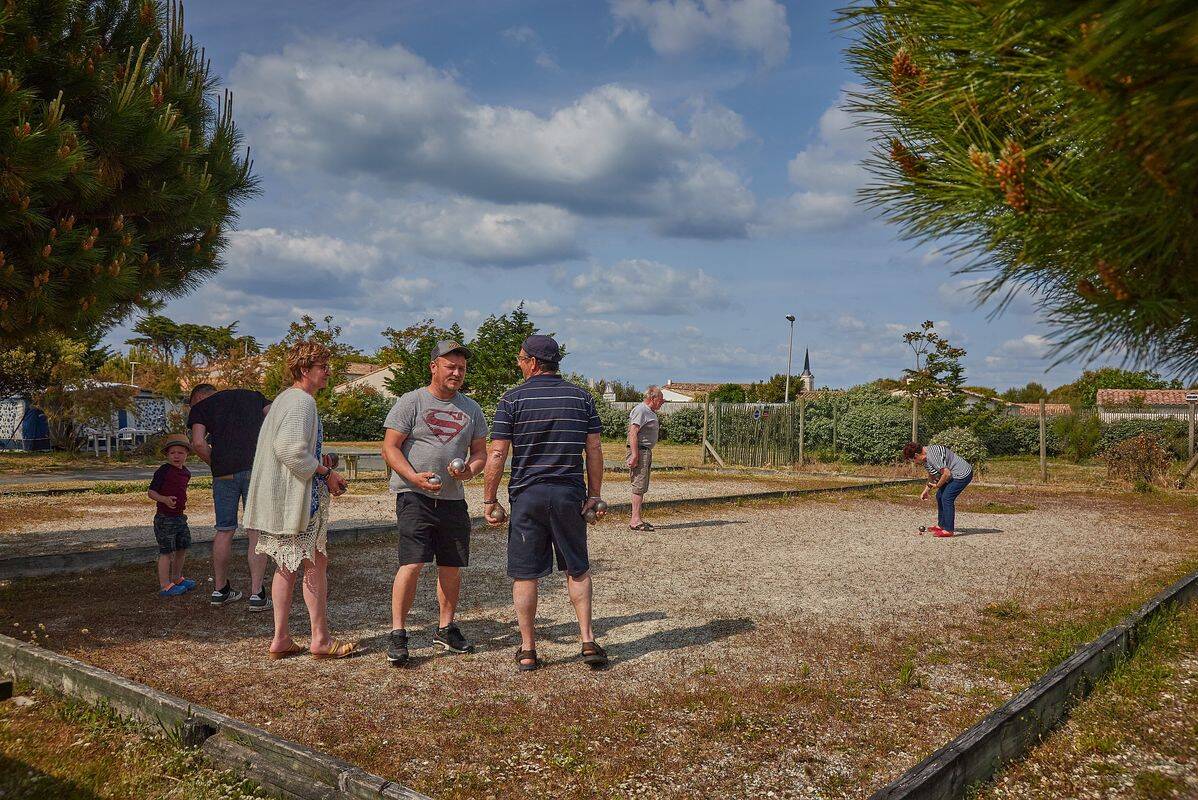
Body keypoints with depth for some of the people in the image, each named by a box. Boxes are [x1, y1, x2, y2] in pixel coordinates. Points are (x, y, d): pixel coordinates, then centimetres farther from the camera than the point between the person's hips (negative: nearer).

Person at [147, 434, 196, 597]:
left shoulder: (186, 473, 9)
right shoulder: (163, 471, -13)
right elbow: (151, 492, -14)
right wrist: (165, 499, -28)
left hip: (180, 517, 8)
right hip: (164, 518, -8)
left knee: (183, 548, 17)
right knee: (166, 551, -5)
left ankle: (177, 579, 34)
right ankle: (165, 586, 1)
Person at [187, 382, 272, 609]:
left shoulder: (199, 406, 14)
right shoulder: (253, 396, 22)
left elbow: (199, 443, -3)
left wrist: (216, 465, 10)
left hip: (225, 473, 0)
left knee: (224, 530, 13)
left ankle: (220, 590, 25)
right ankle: (256, 594, 1)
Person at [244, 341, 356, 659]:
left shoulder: (283, 399, 17)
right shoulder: (302, 401, -15)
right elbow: (291, 449, -25)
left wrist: (321, 469, 15)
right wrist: (326, 473, -14)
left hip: (278, 497, 10)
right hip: (298, 498, -10)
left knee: (286, 565, 13)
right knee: (315, 564, 0)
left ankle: (280, 639, 16)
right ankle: (320, 639, 8)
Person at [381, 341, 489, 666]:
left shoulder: (471, 408, 14)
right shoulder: (411, 402, -2)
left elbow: (480, 452, 17)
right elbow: (389, 448, -5)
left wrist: (470, 470, -6)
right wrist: (414, 477, -19)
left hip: (453, 498, 5)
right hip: (414, 496, -5)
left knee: (452, 567, 9)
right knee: (412, 564, -13)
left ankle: (446, 629, 24)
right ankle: (397, 634, -4)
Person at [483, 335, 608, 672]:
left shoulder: (513, 399, -4)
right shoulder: (582, 397, 4)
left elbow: (497, 455, -7)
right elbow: (594, 450, 3)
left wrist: (489, 500, 0)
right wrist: (594, 494, 9)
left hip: (527, 495, -2)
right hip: (570, 493, 2)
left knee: (525, 574, 7)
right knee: (578, 569, 15)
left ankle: (528, 650, 12)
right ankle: (588, 641, 11)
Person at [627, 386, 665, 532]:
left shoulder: (649, 411, 19)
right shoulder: (640, 410, -13)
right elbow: (633, 433, -22)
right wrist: (634, 455, -26)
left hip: (647, 451, 11)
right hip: (640, 451, -11)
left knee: (642, 487, 12)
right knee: (639, 486, -11)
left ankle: (636, 519, 18)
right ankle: (635, 520, -11)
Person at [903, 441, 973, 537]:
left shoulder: (932, 456, -27)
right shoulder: (925, 458, 6)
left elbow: (946, 474, -28)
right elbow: (931, 476, 21)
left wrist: (937, 485, -13)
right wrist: (926, 491, 17)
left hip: (962, 474, -11)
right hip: (954, 475, 11)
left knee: (947, 498, -14)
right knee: (939, 496, 14)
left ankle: (948, 530, -9)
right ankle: (941, 525, 24)